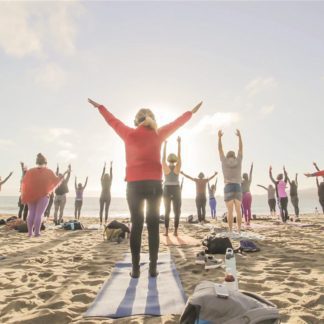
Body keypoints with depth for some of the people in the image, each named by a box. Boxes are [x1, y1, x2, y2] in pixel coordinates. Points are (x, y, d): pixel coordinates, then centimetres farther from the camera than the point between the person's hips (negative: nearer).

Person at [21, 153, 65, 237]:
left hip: (31, 195, 3)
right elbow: (55, 180, 4)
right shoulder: (48, 172, -3)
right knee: (39, 214, -3)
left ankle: (30, 232, 8)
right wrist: (61, 177, 24)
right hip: (43, 195, -3)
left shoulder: (31, 171, 2)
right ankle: (37, 232, -3)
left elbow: (24, 182, 3)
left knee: (31, 213, 8)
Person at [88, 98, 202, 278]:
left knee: (137, 225, 5)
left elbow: (113, 121, 19)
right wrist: (192, 112, 35)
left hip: (134, 184, 0)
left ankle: (135, 269, 7)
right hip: (154, 184, 0)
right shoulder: (158, 134, 4)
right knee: (153, 226, 4)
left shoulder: (129, 134, 3)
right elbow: (176, 123, 18)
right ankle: (153, 268, 7)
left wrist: (100, 107, 37)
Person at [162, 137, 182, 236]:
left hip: (167, 190, 0)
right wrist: (179, 143, -1)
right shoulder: (177, 168, -6)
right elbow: (179, 155, -4)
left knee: (167, 211, 8)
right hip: (176, 190, 0)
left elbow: (163, 156, -2)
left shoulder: (165, 167, -7)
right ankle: (175, 231, 1)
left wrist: (165, 144, 2)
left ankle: (166, 231, 4)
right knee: (177, 211, 5)